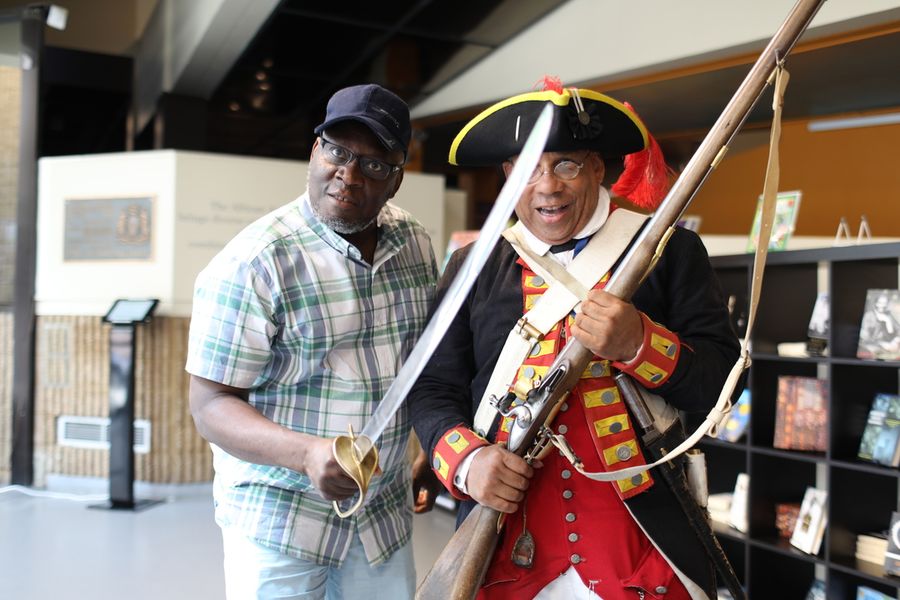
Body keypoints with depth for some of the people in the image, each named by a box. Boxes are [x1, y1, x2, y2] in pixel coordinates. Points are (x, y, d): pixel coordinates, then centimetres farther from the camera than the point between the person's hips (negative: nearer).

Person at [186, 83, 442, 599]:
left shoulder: (416, 244, 0)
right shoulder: (254, 263, -17)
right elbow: (211, 404, -16)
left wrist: (432, 457, 13)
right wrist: (307, 453, -31)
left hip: (387, 513, 5)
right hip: (278, 521, -5)